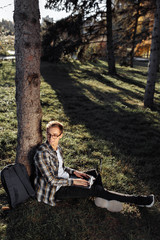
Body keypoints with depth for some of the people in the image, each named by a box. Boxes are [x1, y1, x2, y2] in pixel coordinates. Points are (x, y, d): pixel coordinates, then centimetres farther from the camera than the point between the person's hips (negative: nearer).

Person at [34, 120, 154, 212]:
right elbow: (51, 180, -23)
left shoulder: (58, 147, 1)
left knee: (94, 173, 10)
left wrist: (74, 172, -1)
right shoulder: (42, 154, -25)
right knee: (96, 189, -14)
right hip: (55, 190, -9)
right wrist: (73, 182, -19)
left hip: (63, 179, 9)